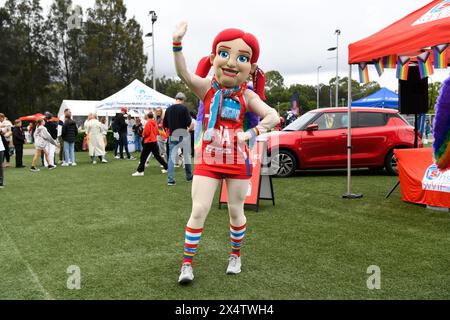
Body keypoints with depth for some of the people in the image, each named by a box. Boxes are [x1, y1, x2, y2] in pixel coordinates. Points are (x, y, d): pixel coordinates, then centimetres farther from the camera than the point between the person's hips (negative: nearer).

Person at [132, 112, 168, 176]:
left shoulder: (148, 123, -12)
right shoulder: (155, 123, 9)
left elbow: (146, 133, -14)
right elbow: (157, 132, 15)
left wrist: (143, 135, 5)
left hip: (149, 142, -8)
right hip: (155, 141, 8)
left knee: (143, 156, -5)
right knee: (157, 155, 16)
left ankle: (140, 171, -8)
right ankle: (166, 167, 18)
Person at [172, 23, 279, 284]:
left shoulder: (247, 96, -4)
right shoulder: (207, 87, -5)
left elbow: (273, 116, -12)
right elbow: (184, 74, -23)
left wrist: (252, 132, -25)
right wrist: (177, 43, -36)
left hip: (237, 160, 1)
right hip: (208, 159, -1)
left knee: (236, 211, 12)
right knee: (199, 210, -5)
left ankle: (236, 256, 33)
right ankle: (187, 263, 6)